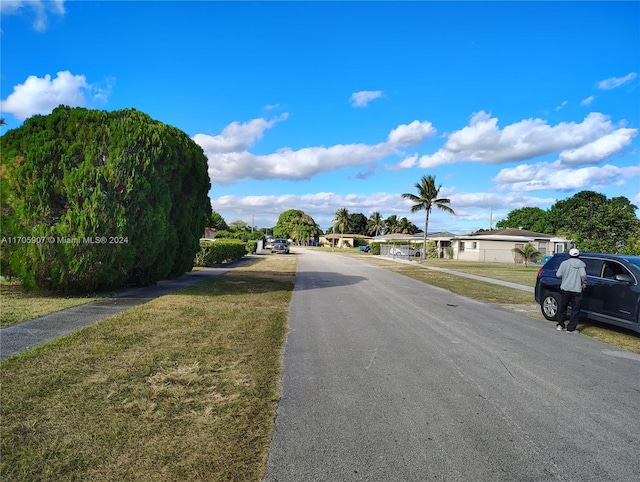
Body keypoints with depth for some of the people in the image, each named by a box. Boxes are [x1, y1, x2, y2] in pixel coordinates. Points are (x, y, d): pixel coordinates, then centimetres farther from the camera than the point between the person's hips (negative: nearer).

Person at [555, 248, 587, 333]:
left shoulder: (564, 263, 0)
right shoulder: (581, 264, -2)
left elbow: (558, 275, -3)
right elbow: (583, 274, -16)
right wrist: (584, 283, 1)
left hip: (565, 289, 2)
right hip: (576, 290, -1)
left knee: (562, 307, 16)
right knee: (575, 310, 5)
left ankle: (560, 325, 21)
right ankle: (571, 328, 3)